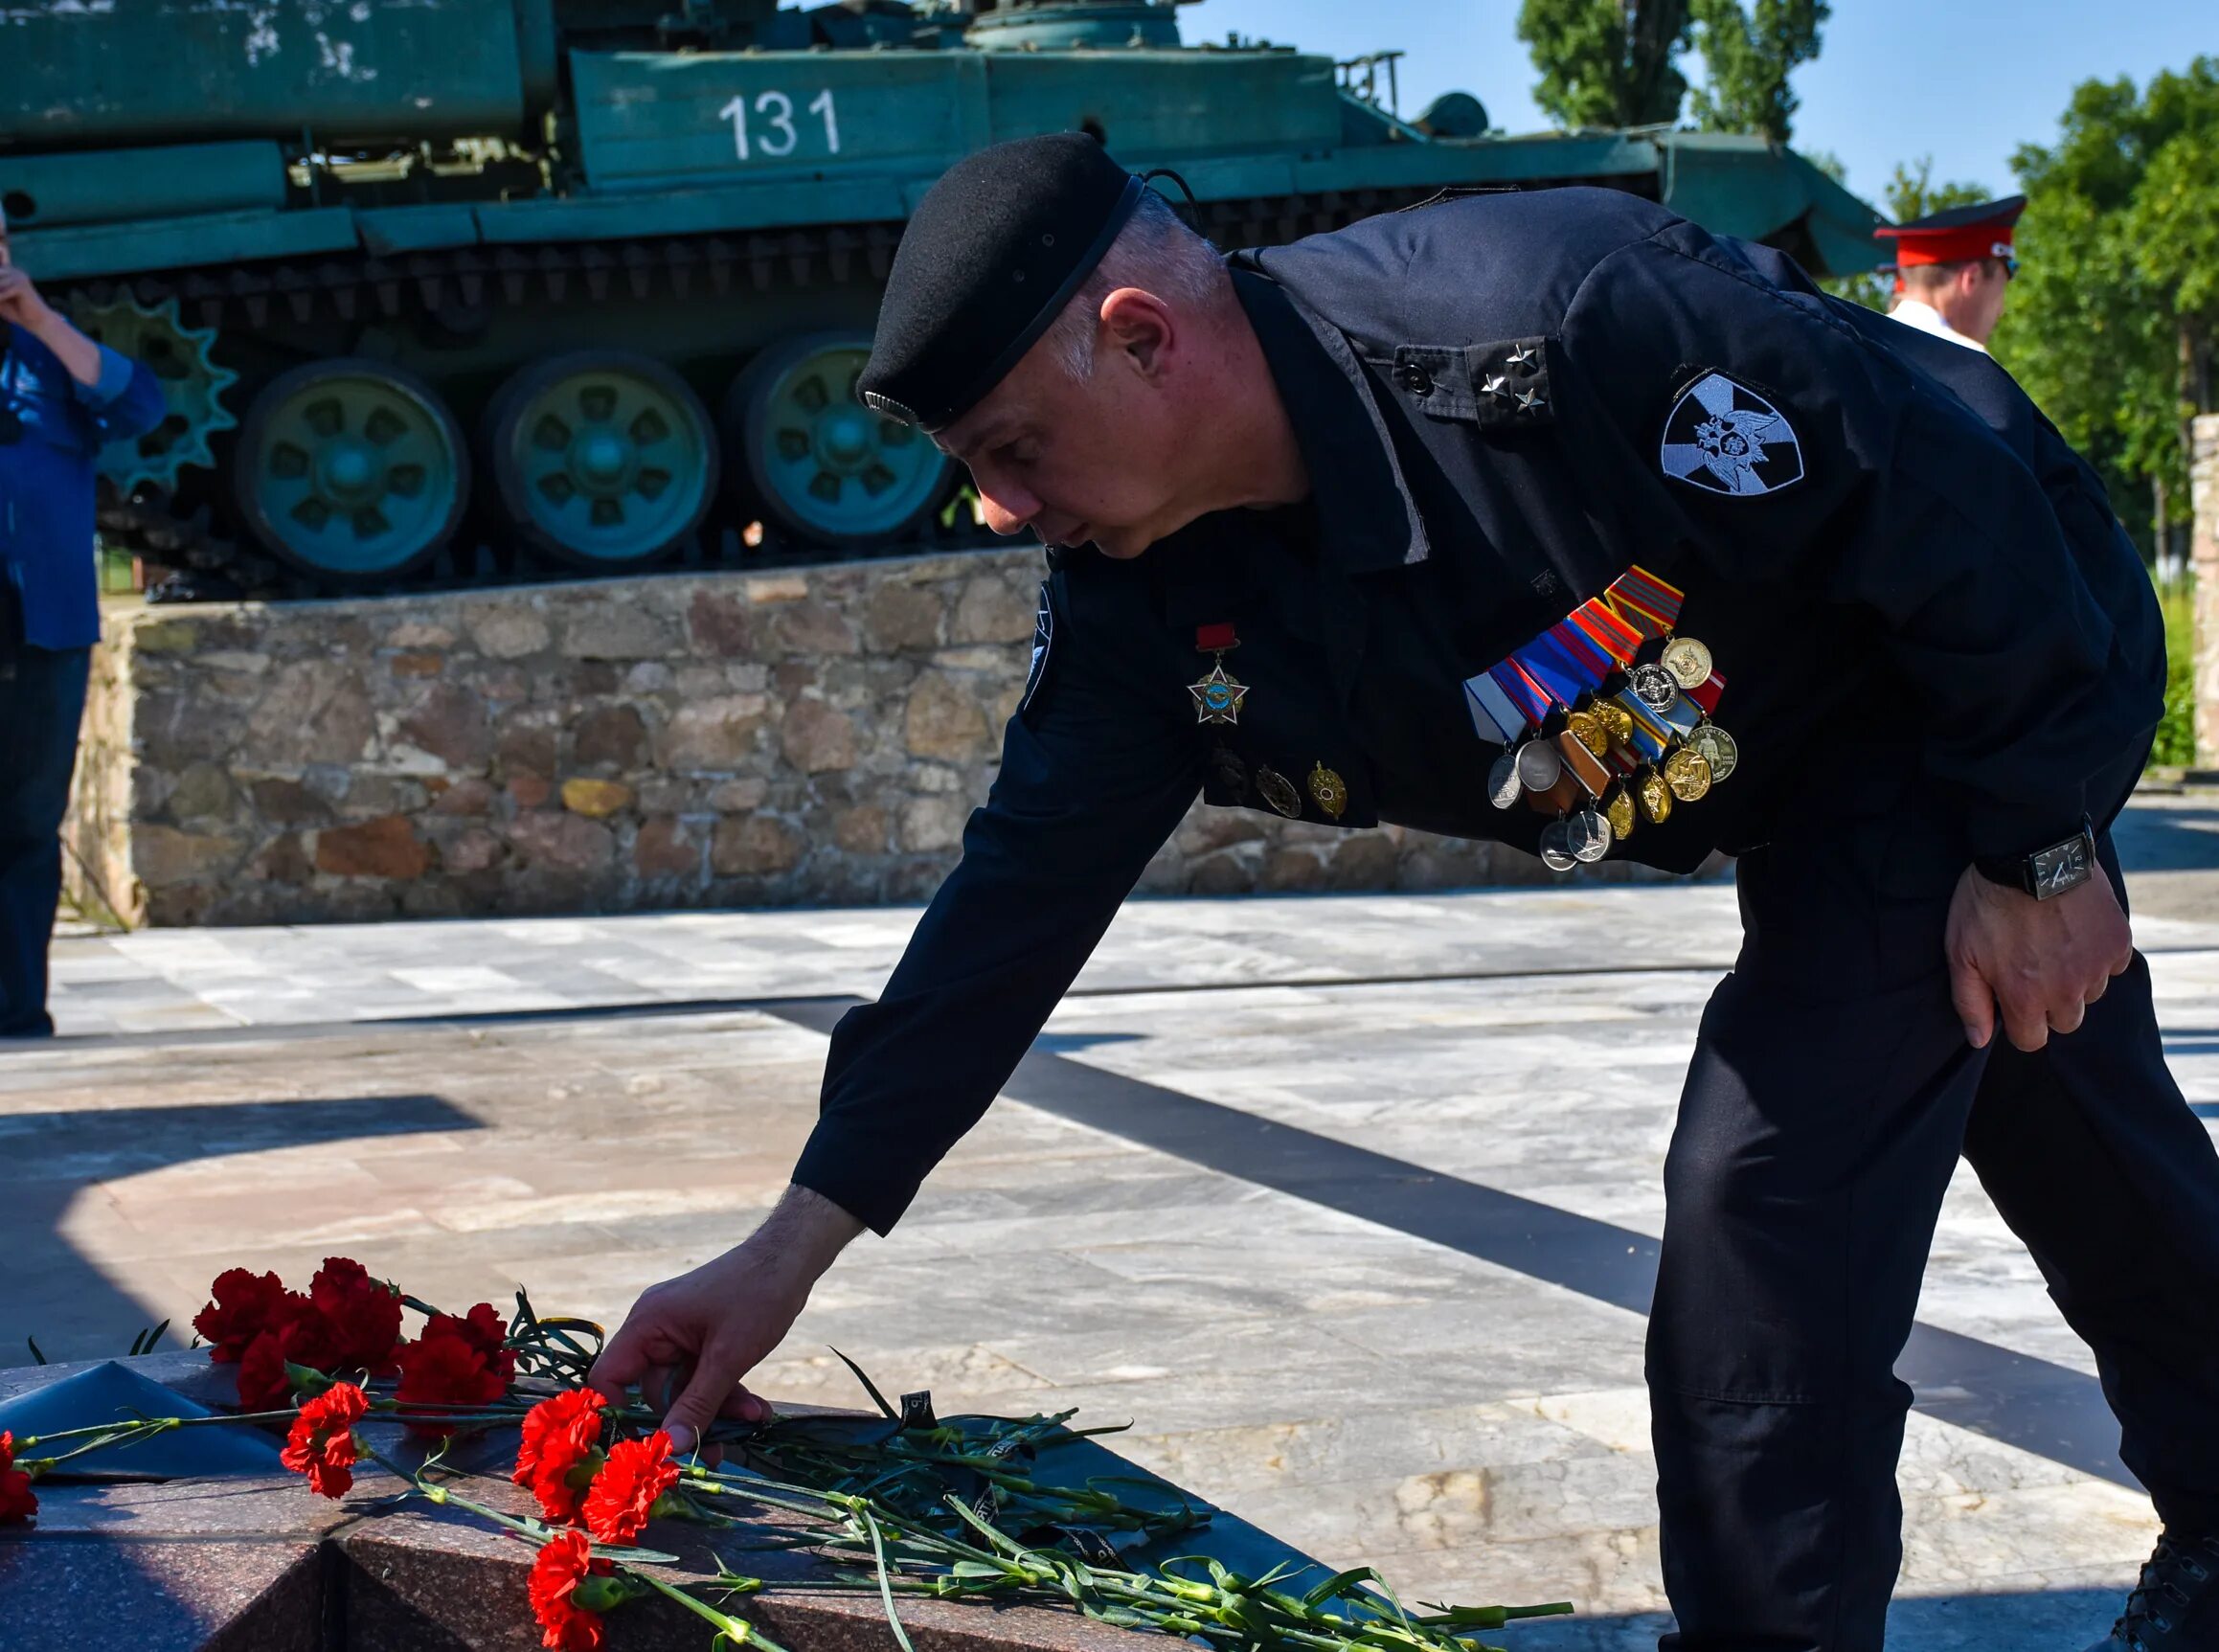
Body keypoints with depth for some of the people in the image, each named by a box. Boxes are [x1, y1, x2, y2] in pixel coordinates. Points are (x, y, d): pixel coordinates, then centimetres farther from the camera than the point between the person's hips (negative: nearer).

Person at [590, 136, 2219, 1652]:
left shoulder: (1566, 324, -39)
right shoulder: (1142, 594, -16)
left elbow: (1957, 498, -29)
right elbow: (1025, 887, -12)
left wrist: (2039, 847, -19)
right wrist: (796, 1246, -15)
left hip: (1993, 674, -7)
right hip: (1790, 768, 7)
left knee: (1767, 1190, -18)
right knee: (2085, 1163, 24)